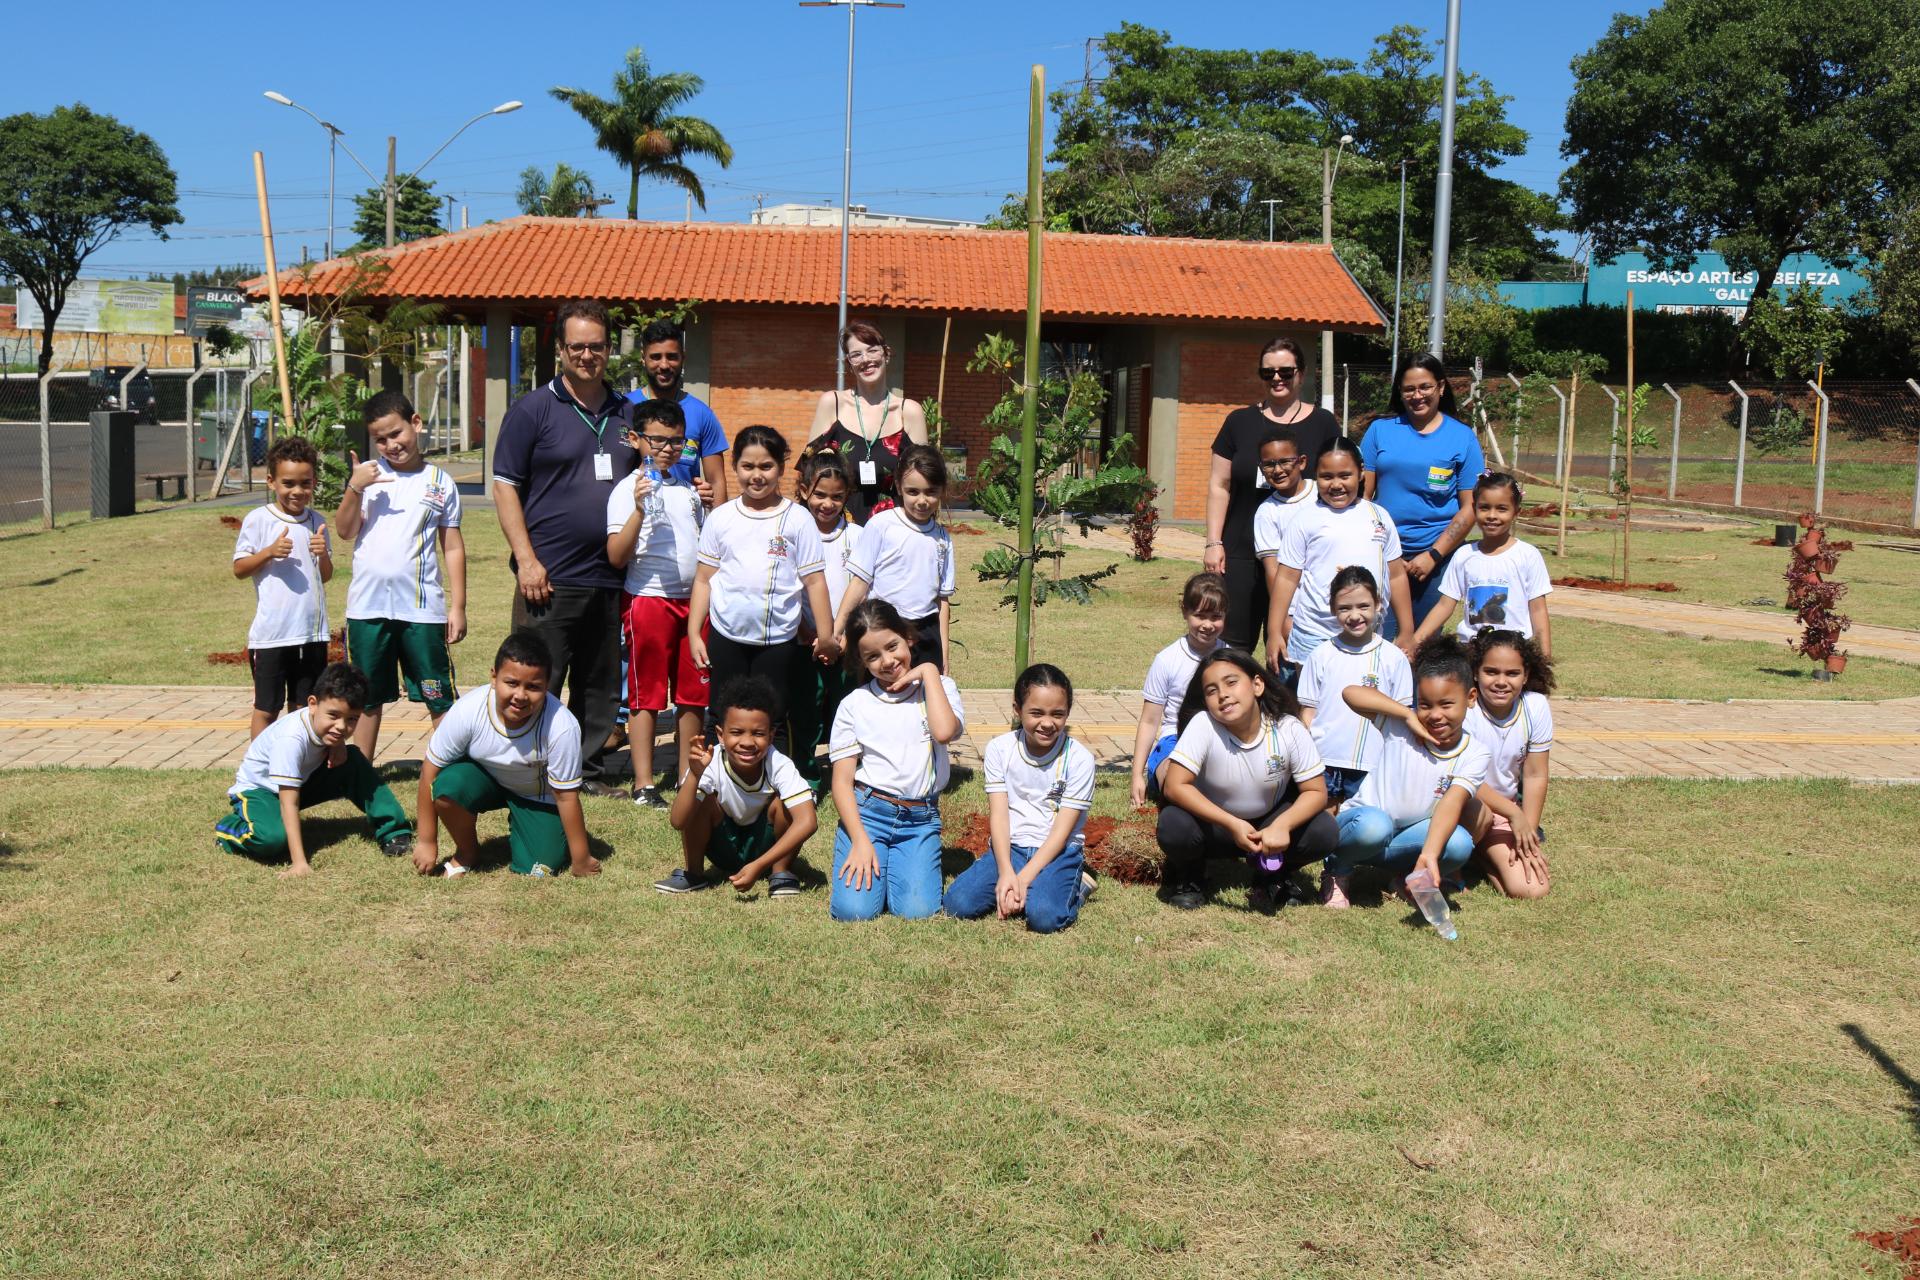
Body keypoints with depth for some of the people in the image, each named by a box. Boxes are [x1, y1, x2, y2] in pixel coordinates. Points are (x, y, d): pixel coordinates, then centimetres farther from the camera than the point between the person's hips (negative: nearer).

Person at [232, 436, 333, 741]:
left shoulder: (316, 522, 8)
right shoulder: (257, 520, -4)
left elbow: (326, 576, 10)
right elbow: (239, 569, -3)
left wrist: (323, 554, -11)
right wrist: (269, 552, -19)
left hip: (312, 632, 4)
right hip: (270, 633, -4)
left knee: (303, 707, 12)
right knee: (266, 709, 5)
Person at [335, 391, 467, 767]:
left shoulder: (440, 482, 4)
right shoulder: (367, 474, 5)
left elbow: (453, 547, 5)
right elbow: (345, 530, -2)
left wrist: (458, 605, 1)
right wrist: (354, 488, -17)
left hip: (423, 608, -2)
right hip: (367, 605, 2)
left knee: (441, 700, 1)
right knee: (367, 699, 13)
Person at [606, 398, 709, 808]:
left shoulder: (688, 490, 13)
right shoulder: (627, 490, -6)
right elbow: (616, 557, -14)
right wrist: (639, 510, -26)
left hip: (692, 599, 6)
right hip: (647, 599, -6)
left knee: (693, 693, 9)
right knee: (646, 696, 1)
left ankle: (687, 775, 20)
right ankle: (644, 785, 7)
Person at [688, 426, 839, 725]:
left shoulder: (797, 518, -2)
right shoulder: (721, 518, 3)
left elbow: (813, 580, -2)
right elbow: (704, 579, 6)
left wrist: (825, 635, -7)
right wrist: (693, 633, 2)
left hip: (778, 641, -2)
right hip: (726, 638, 2)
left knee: (771, 720, 5)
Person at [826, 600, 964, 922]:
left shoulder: (939, 687, 5)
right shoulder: (855, 705, 3)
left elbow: (945, 732, -19)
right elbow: (842, 782, 1)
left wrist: (929, 672, -9)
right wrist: (860, 840, -11)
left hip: (921, 819, 1)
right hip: (866, 811, -1)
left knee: (917, 910, -17)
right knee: (853, 909, -18)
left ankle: (895, 863, 15)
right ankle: (862, 860, 15)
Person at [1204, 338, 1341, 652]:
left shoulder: (1322, 424, 6)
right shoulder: (1240, 422, 8)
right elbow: (1219, 486, 7)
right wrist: (1214, 543, 0)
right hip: (1241, 553, 1)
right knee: (1235, 643, 0)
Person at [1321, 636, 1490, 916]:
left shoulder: (1474, 755, -9)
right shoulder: (1399, 725, -11)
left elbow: (1452, 803, -25)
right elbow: (1351, 693, -23)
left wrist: (1429, 854, -41)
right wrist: (1409, 715, -25)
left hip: (1409, 837, 2)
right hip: (1363, 820, -2)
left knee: (1460, 844, -30)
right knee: (1374, 825, -39)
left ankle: (1405, 876, 1)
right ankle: (1338, 872, -5)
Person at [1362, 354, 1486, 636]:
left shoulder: (1462, 437, 3)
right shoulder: (1380, 430, 6)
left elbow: (1470, 507, -1)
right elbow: (1362, 494, 4)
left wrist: (1433, 556, -8)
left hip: (1435, 555, 0)